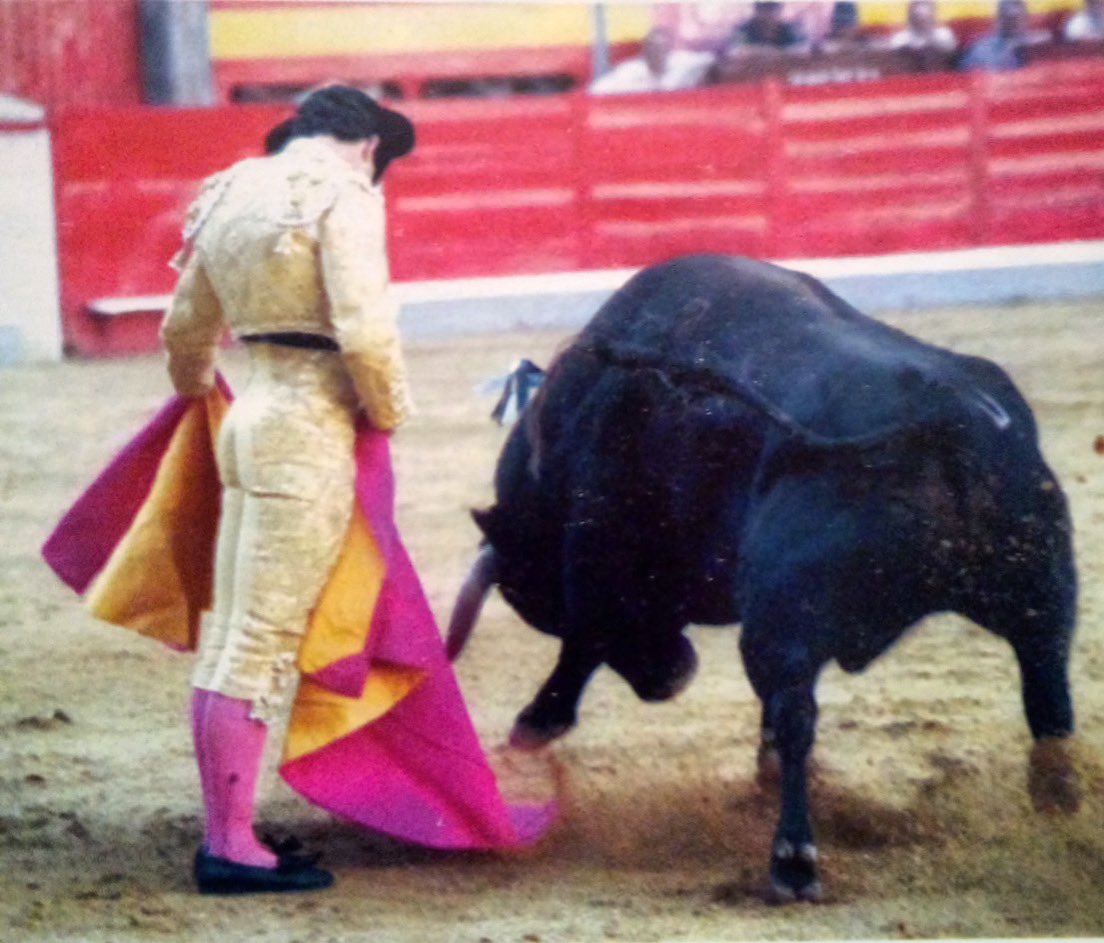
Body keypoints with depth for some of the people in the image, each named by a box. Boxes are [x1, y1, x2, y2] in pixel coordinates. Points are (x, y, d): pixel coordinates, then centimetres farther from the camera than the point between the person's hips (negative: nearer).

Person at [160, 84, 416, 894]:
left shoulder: (231, 195, 13)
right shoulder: (342, 195, -10)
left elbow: (185, 328, 25)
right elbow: (364, 331, -20)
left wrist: (197, 390, 45)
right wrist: (389, 412, -3)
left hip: (250, 417, 8)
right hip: (310, 425, -8)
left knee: (228, 635, 12)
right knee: (266, 640, -7)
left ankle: (223, 828, 18)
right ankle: (233, 848, -6)